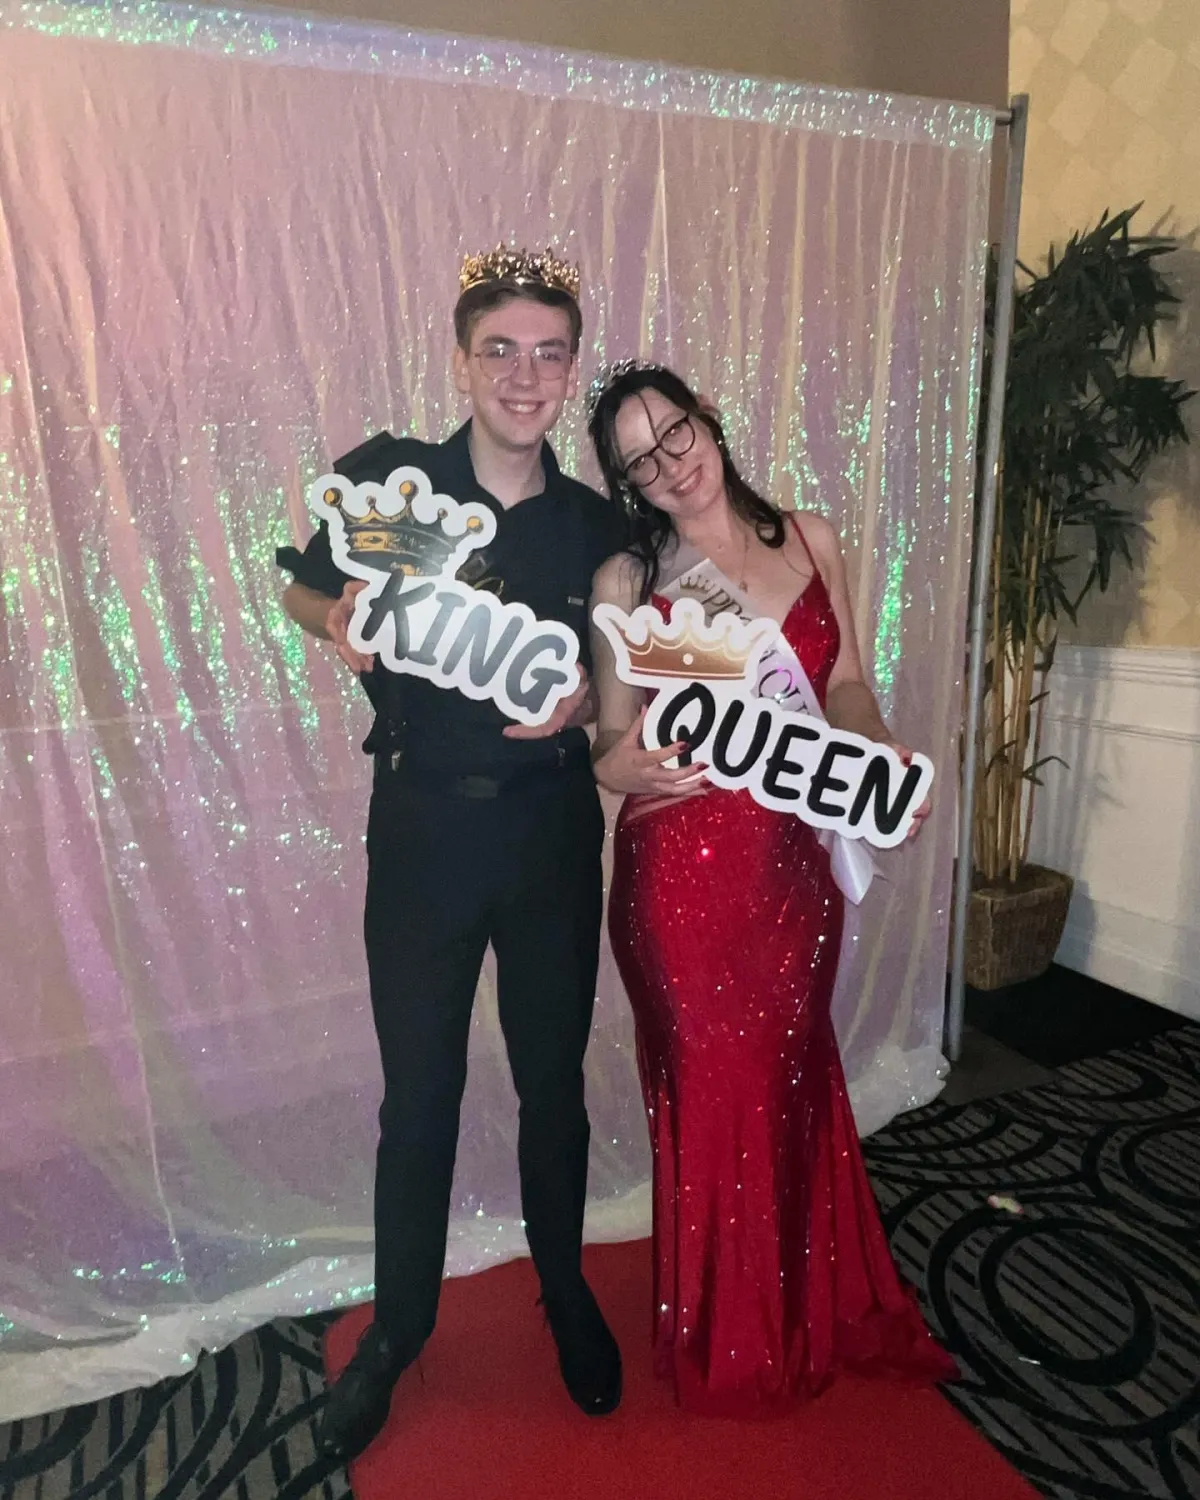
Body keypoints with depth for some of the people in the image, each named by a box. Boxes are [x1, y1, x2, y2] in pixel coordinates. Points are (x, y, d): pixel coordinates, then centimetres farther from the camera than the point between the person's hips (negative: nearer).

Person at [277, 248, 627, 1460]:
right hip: (422, 826, -1)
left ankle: (565, 1291, 42)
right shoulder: (389, 476, -5)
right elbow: (302, 588, 9)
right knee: (419, 1091, 11)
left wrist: (584, 699, -12)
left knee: (554, 1079, 15)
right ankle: (398, 1324, 37)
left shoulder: (594, 524, 1)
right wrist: (337, 620, -14)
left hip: (550, 828, 2)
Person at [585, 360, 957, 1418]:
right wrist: (643, 768, -25)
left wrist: (884, 757, -8)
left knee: (798, 1079, 18)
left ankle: (823, 1309, 46)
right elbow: (613, 748, -3)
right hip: (684, 867, -3)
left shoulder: (810, 539, 5)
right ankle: (731, 1344, 38)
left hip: (795, 856, 3)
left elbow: (845, 685, 10)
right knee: (714, 1092, 10)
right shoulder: (625, 581, -4)